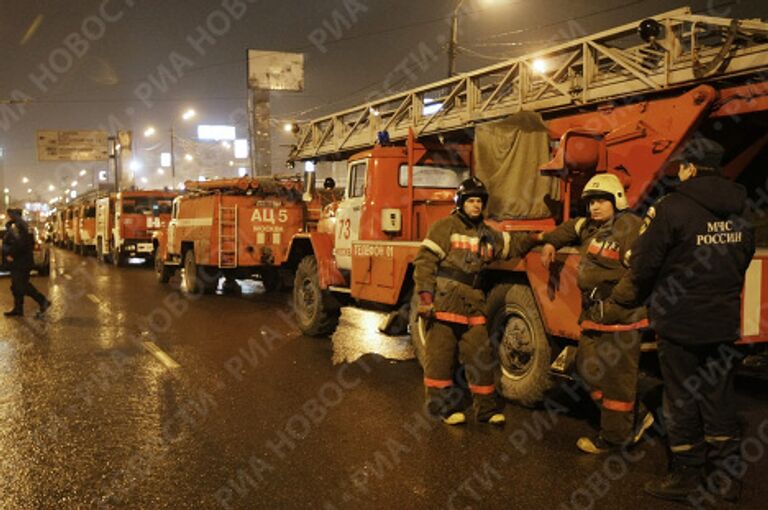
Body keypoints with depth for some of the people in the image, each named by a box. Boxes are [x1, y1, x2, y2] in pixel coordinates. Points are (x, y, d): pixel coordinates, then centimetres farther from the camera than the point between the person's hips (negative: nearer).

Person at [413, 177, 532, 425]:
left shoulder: (487, 234, 19)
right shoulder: (446, 226, -2)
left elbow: (514, 244, 25)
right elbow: (425, 260, -8)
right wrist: (425, 296, -15)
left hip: (473, 303, 6)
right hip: (444, 300, -6)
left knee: (480, 356, 8)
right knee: (440, 356, 0)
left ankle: (486, 407, 17)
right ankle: (443, 405, 12)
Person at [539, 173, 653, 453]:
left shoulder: (630, 228, -15)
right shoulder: (591, 226, 12)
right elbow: (572, 228, 36)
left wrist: (615, 309, -25)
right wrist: (550, 242, 22)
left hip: (619, 318, -10)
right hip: (593, 316, 10)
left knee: (615, 378, 0)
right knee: (588, 368, 16)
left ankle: (613, 437, 15)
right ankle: (636, 416, 28)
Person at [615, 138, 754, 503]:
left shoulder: (673, 207, -16)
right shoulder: (739, 212, 5)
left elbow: (644, 264, -14)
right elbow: (743, 261, 15)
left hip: (680, 322, -6)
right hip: (723, 322, 6)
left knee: (682, 400, 6)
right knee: (719, 398, 15)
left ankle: (687, 477, 16)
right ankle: (727, 477, 24)